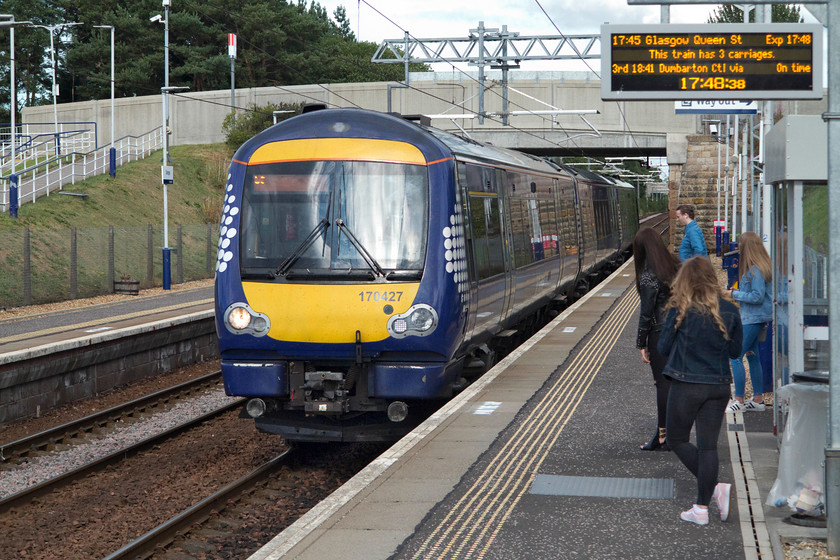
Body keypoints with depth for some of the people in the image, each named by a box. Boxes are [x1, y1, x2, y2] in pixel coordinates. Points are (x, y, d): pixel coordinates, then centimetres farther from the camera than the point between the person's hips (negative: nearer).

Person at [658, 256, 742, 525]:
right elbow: (735, 350, 8)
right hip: (719, 386, 4)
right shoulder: (729, 309, -1)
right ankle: (702, 507, 8)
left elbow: (663, 348, -4)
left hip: (686, 386, -4)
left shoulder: (681, 309, -11)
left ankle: (715, 488, -2)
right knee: (708, 445, 8)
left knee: (677, 440, 12)